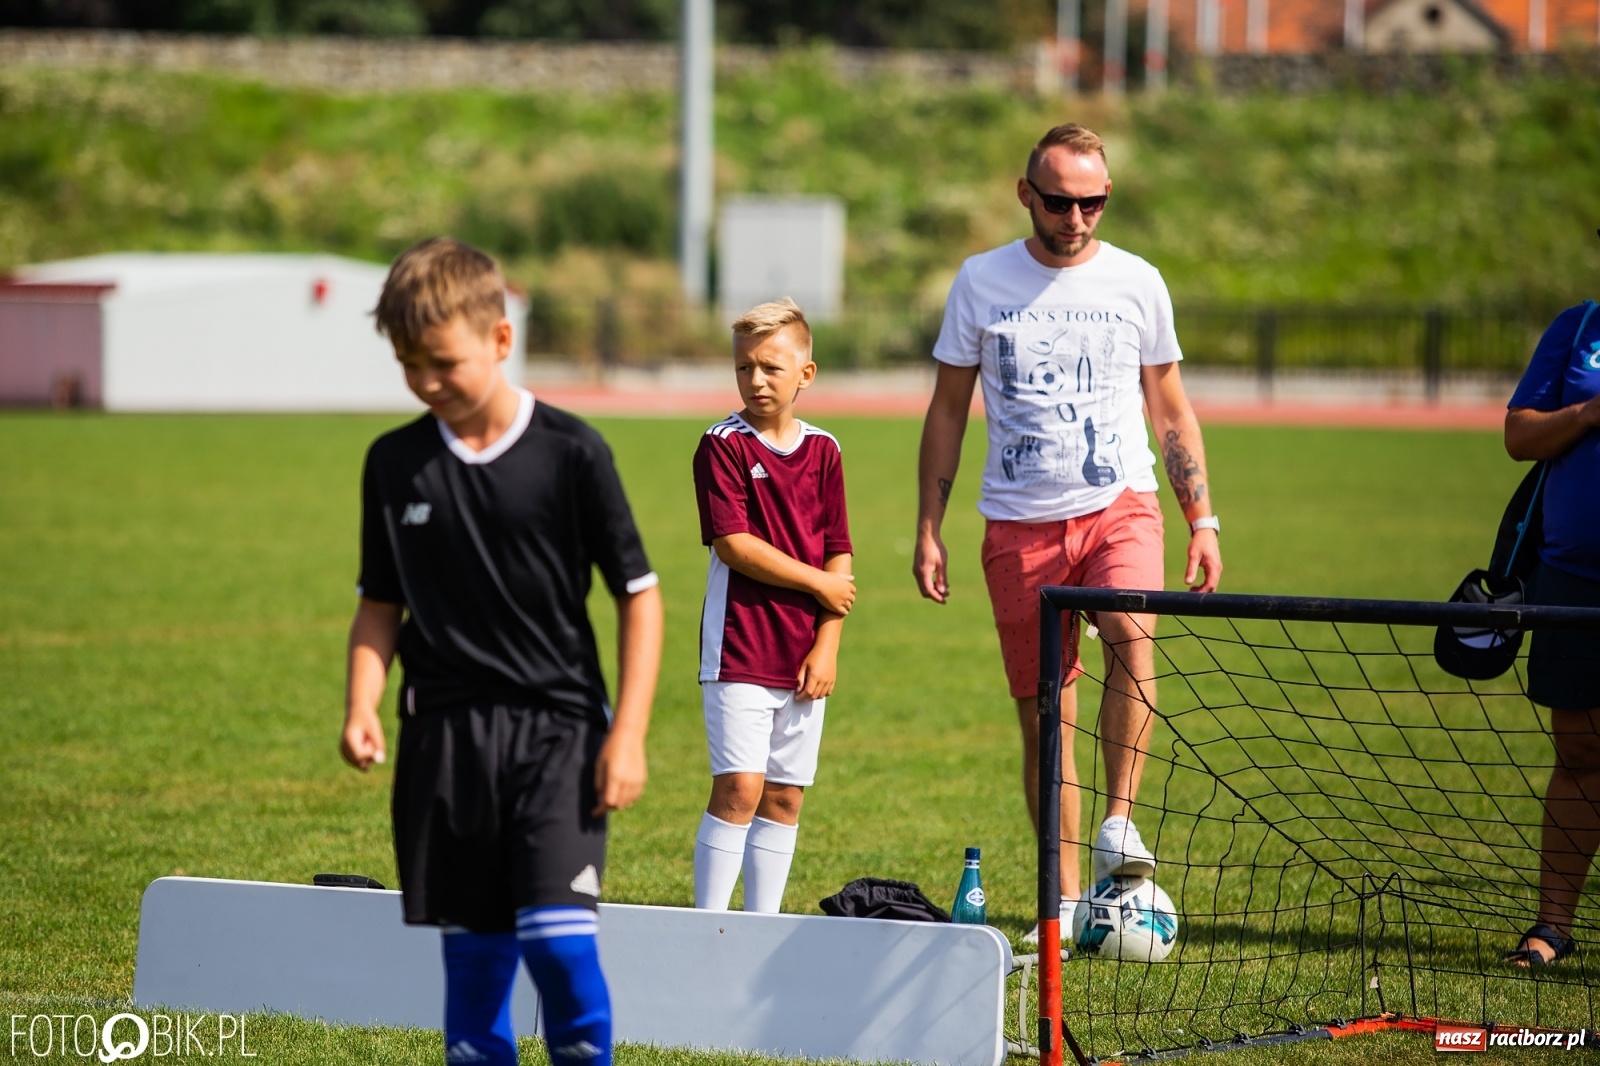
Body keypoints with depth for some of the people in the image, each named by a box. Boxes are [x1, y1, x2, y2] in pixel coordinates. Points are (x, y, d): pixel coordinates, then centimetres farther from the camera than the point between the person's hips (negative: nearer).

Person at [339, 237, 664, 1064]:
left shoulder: (570, 454, -6)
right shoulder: (395, 463, 5)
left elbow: (638, 593, -1)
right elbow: (381, 603, 14)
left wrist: (627, 734, -6)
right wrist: (363, 707, -3)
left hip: (557, 727, -3)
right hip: (445, 738, 3)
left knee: (559, 939, -16)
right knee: (472, 957, 6)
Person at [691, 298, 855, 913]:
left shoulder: (822, 452, 9)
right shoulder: (723, 445, -4)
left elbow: (838, 556, 8)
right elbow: (733, 543, -13)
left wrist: (827, 644, -2)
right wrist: (818, 584, -9)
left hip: (804, 658, 5)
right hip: (740, 650, -5)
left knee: (785, 797, 7)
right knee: (739, 789, -11)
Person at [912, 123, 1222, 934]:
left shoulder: (1137, 283, 5)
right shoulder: (981, 282, 4)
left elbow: (1172, 410, 14)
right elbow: (947, 411, 10)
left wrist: (1203, 519, 8)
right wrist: (927, 530, 5)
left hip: (1120, 506, -1)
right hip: (1019, 524, 1)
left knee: (1131, 636, -31)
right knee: (1043, 718, 1)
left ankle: (1118, 827, -24)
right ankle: (1064, 905, 9)